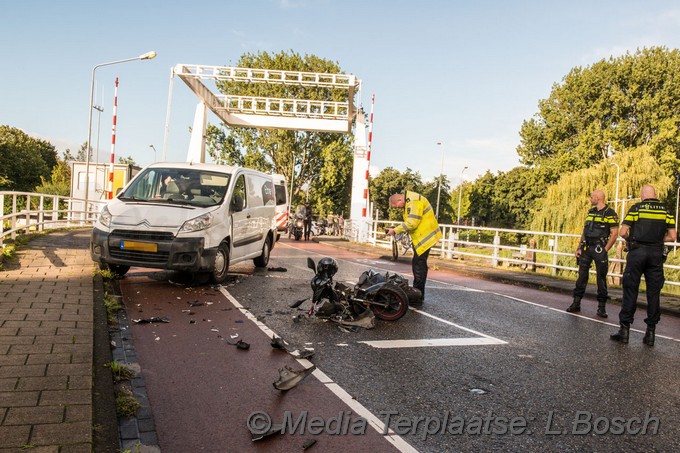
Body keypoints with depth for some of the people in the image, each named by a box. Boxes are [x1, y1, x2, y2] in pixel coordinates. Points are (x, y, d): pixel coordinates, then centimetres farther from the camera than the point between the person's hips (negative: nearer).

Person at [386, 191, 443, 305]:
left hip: (425, 237, -11)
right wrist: (398, 229, 5)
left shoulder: (414, 201, -21)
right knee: (417, 264, 16)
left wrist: (395, 230, -17)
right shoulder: (409, 202, 12)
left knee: (419, 265, -8)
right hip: (421, 237, 11)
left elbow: (412, 223, -25)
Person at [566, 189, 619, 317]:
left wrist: (605, 250, -13)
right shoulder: (591, 212, 15)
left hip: (599, 249, -6)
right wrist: (579, 248, 11)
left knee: (601, 278, 0)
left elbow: (614, 234, -9)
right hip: (586, 248, 6)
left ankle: (601, 307, 7)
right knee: (582, 275, 6)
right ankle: (576, 303, 12)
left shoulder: (610, 213, -5)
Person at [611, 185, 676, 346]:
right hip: (657, 253, 2)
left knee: (630, 290, 2)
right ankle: (651, 332, 11)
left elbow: (623, 232, -7)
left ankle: (624, 329, 3)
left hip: (637, 251, -2)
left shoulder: (636, 208, -1)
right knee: (653, 293, 7)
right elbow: (672, 236, 5)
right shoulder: (665, 210, 7)